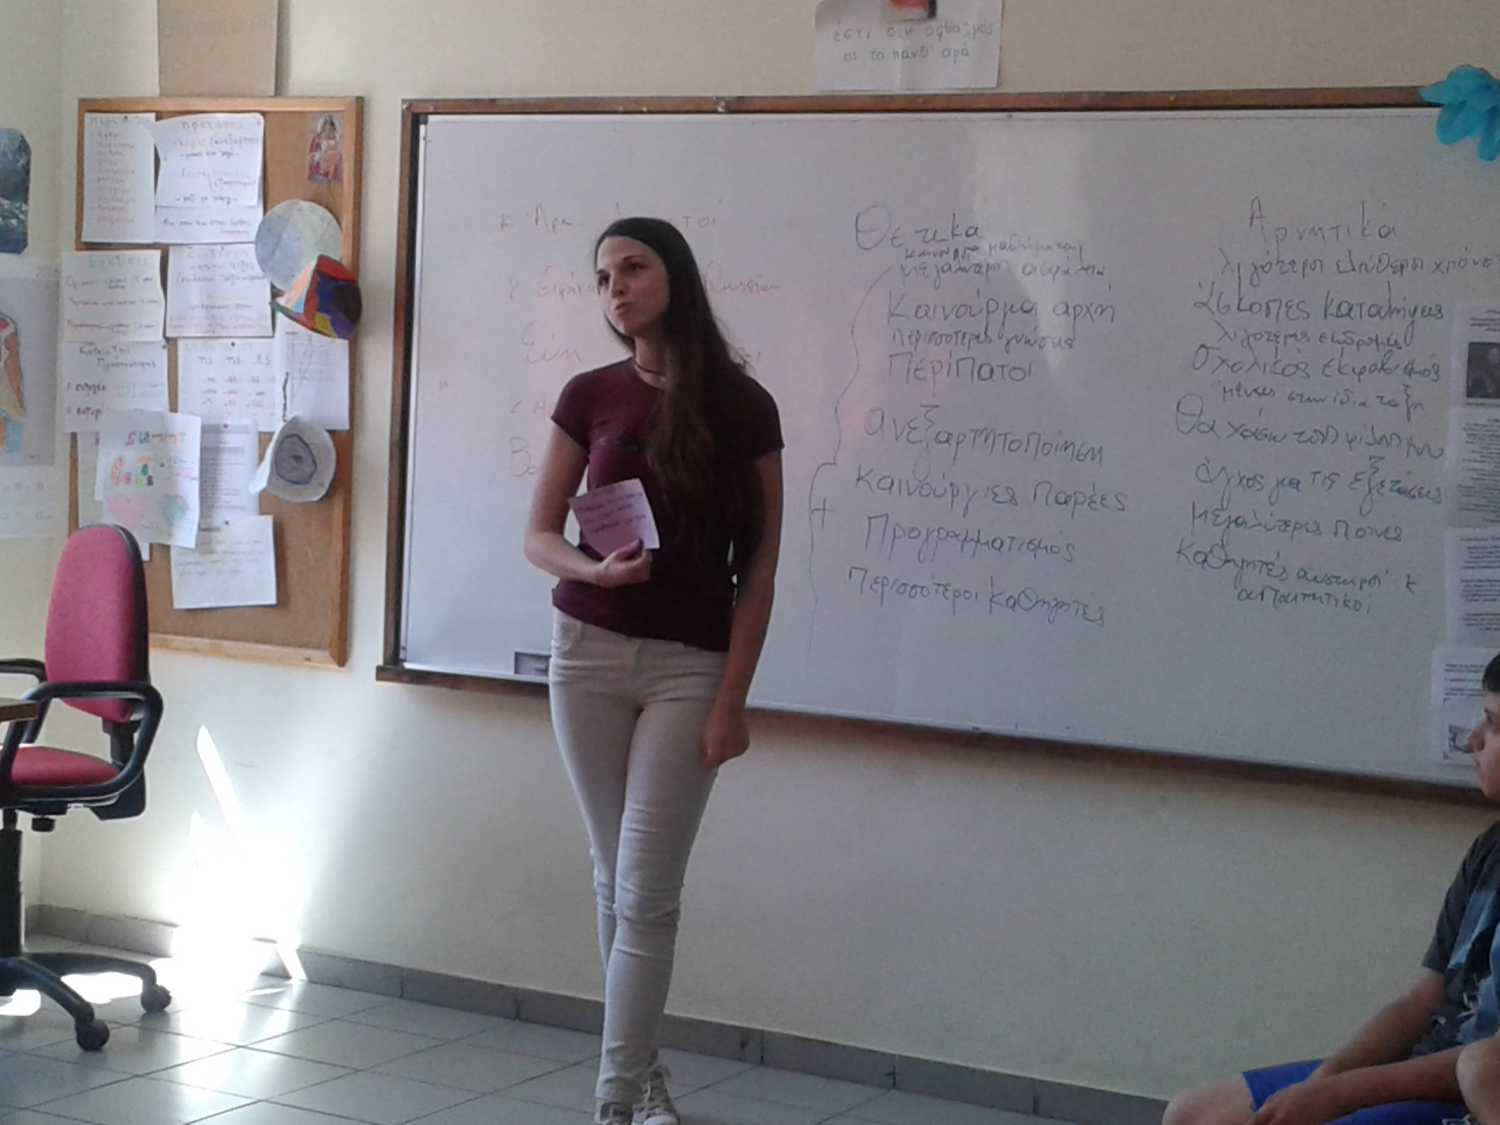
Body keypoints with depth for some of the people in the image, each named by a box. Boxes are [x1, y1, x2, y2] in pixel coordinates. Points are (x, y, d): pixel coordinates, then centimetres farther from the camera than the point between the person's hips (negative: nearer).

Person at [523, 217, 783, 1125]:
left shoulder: (742, 407, -5)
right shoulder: (590, 397, 3)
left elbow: (759, 566, -4)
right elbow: (539, 536, 7)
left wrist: (733, 698, -8)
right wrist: (592, 570, -15)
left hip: (690, 665, -3)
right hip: (588, 653, 3)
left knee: (646, 892, -5)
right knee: (616, 882, 10)